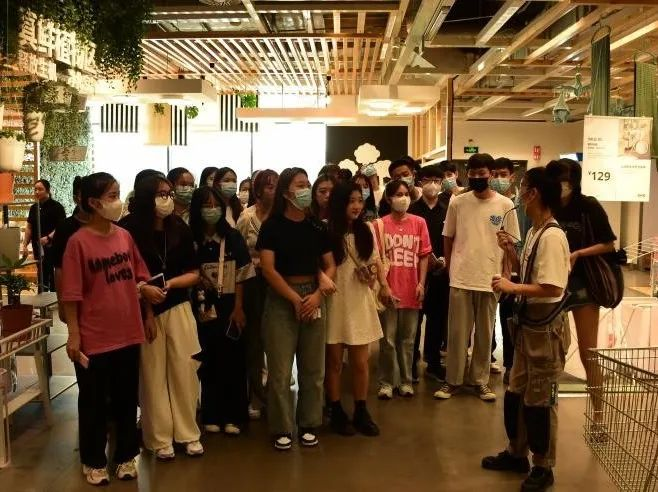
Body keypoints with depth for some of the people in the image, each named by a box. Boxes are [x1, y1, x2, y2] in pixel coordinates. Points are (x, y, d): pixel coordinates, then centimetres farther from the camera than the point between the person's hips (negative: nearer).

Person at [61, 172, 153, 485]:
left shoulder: (125, 236, 3)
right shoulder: (78, 242, -12)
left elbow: (140, 278, 10)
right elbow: (71, 294, -12)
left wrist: (148, 316, 10)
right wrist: (73, 335, -13)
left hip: (128, 334, 5)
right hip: (94, 338, -5)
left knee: (126, 399, 16)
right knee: (94, 403, 12)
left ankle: (125, 456, 33)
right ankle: (94, 462, 29)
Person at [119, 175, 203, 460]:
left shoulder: (179, 229, 2)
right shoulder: (129, 230, -7)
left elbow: (194, 274, 6)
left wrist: (170, 283, -11)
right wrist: (143, 288, -18)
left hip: (177, 308, 3)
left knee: (184, 371, 4)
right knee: (153, 374, 4)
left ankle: (188, 433, 18)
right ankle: (159, 438, 16)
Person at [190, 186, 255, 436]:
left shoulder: (233, 238, 2)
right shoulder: (191, 240, 0)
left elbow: (241, 275, 0)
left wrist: (238, 308, -6)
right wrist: (198, 304, -5)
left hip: (229, 306, 0)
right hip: (203, 308, 0)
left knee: (233, 361, 3)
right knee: (208, 362, 8)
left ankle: (233, 416, 14)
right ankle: (211, 416, 19)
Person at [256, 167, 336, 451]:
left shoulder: (317, 227, 7)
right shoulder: (272, 226, -3)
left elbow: (330, 265, 6)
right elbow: (268, 269, -9)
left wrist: (317, 295, -9)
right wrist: (295, 299, -11)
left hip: (313, 297, 3)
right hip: (280, 299, -3)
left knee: (313, 367, 8)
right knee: (280, 369, -1)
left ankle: (309, 425, 22)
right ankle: (282, 429, 13)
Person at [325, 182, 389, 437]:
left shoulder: (365, 231, 6)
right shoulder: (327, 233, -10)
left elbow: (375, 260, 15)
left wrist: (382, 282, 1)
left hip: (360, 302, 4)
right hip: (334, 303, -4)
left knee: (360, 362, 9)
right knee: (334, 362, 8)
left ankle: (361, 412, 23)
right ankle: (337, 413, 22)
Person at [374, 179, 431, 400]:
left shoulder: (419, 223, 4)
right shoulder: (379, 224, -2)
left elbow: (423, 256, 5)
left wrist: (421, 283, -2)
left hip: (411, 291, 2)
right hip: (388, 290, -2)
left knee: (407, 339, 11)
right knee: (388, 340, 5)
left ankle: (405, 380, 23)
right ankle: (386, 382, 16)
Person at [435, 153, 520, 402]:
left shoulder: (505, 205, -1)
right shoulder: (457, 202, 0)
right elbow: (447, 238, 7)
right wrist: (449, 268, 7)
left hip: (490, 279, 0)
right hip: (460, 279, 0)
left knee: (485, 334, 10)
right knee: (457, 333, 6)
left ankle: (480, 379, 23)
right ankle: (453, 380, 16)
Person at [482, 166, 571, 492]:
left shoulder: (552, 236, -22)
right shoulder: (533, 232, 8)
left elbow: (551, 288, -26)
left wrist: (511, 288, -18)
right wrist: (511, 251, 6)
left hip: (546, 326, -9)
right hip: (528, 323, 10)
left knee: (540, 399, 4)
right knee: (516, 393, 18)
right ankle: (517, 453, 35)